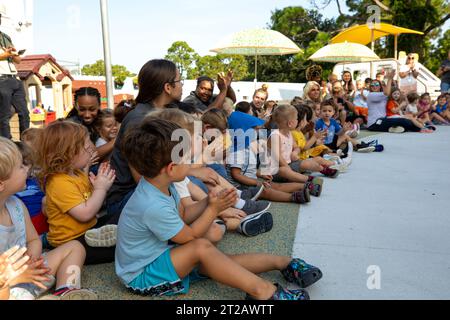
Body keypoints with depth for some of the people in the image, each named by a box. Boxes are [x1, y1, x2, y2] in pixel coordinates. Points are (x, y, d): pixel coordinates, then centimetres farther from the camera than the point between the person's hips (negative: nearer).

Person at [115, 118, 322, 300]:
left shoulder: (158, 184, -6)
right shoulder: (154, 207, -34)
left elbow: (180, 216, 5)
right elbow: (190, 237, -20)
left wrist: (208, 203, -9)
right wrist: (214, 209, -13)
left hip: (158, 255, 8)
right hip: (141, 276, -8)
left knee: (227, 262, -7)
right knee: (201, 247, -30)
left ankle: (281, 262, -1)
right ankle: (263, 291, -27)